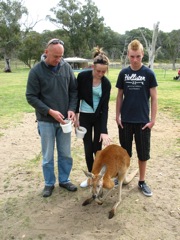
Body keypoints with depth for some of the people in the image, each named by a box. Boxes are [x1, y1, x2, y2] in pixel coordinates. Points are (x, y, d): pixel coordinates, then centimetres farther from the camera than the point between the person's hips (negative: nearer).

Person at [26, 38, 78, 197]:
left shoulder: (66, 67, -3)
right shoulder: (36, 71, -11)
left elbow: (74, 90, 5)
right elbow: (31, 97, -10)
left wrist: (72, 109, -9)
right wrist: (50, 111, -18)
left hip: (64, 119, 3)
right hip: (46, 121, -2)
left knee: (65, 154, 12)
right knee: (48, 156, 9)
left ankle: (64, 180, 32)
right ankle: (49, 183, 28)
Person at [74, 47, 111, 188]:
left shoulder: (106, 83, -13)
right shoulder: (82, 76, -14)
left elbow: (105, 106, -17)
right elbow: (77, 97, -3)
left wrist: (104, 130, -24)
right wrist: (76, 116, -2)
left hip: (99, 117, 0)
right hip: (85, 116, 1)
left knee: (97, 148, 2)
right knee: (88, 148, 5)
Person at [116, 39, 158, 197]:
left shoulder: (149, 73, -5)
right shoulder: (123, 73, 2)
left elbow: (154, 98, -4)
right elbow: (120, 96, 7)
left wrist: (153, 120, -8)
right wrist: (117, 116, 1)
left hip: (143, 121, -1)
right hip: (125, 120, 2)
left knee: (143, 153, 8)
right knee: (124, 151, 13)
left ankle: (142, 181, 25)